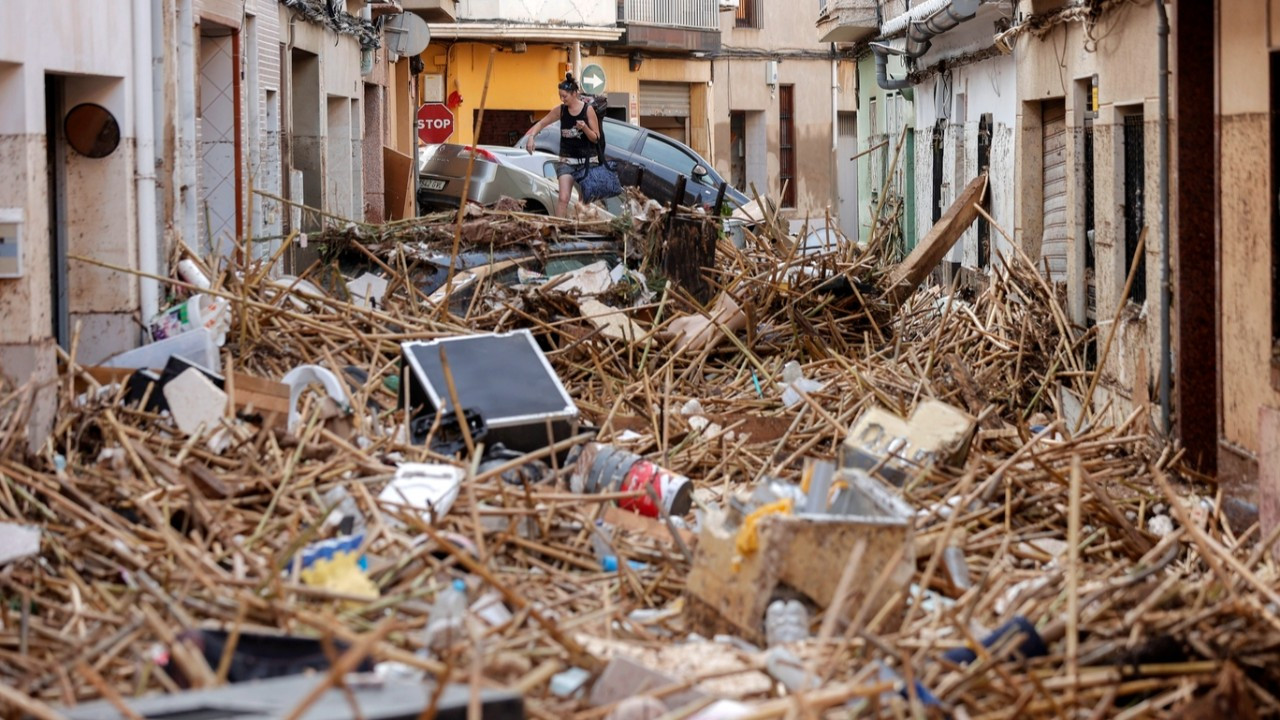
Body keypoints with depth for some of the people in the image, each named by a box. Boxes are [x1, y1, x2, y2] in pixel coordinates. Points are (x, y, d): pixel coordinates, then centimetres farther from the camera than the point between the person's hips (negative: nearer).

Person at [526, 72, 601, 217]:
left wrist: (584, 127, -24)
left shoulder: (588, 110, -8)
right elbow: (541, 123, 9)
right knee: (563, 198, -12)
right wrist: (531, 136, -10)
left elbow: (596, 138, -5)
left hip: (586, 160, -1)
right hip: (566, 160, 2)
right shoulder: (560, 110, 0)